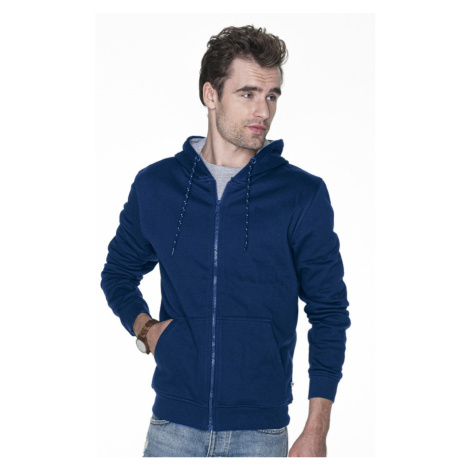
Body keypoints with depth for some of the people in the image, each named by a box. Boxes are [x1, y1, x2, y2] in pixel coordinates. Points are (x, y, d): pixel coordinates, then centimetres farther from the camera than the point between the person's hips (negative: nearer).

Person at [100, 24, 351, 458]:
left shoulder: (304, 195, -2)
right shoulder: (154, 185, 3)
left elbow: (329, 314, 0)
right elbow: (119, 272, 20)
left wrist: (316, 430, -5)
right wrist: (145, 328, 0)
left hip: (261, 430, -1)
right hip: (173, 424, 2)